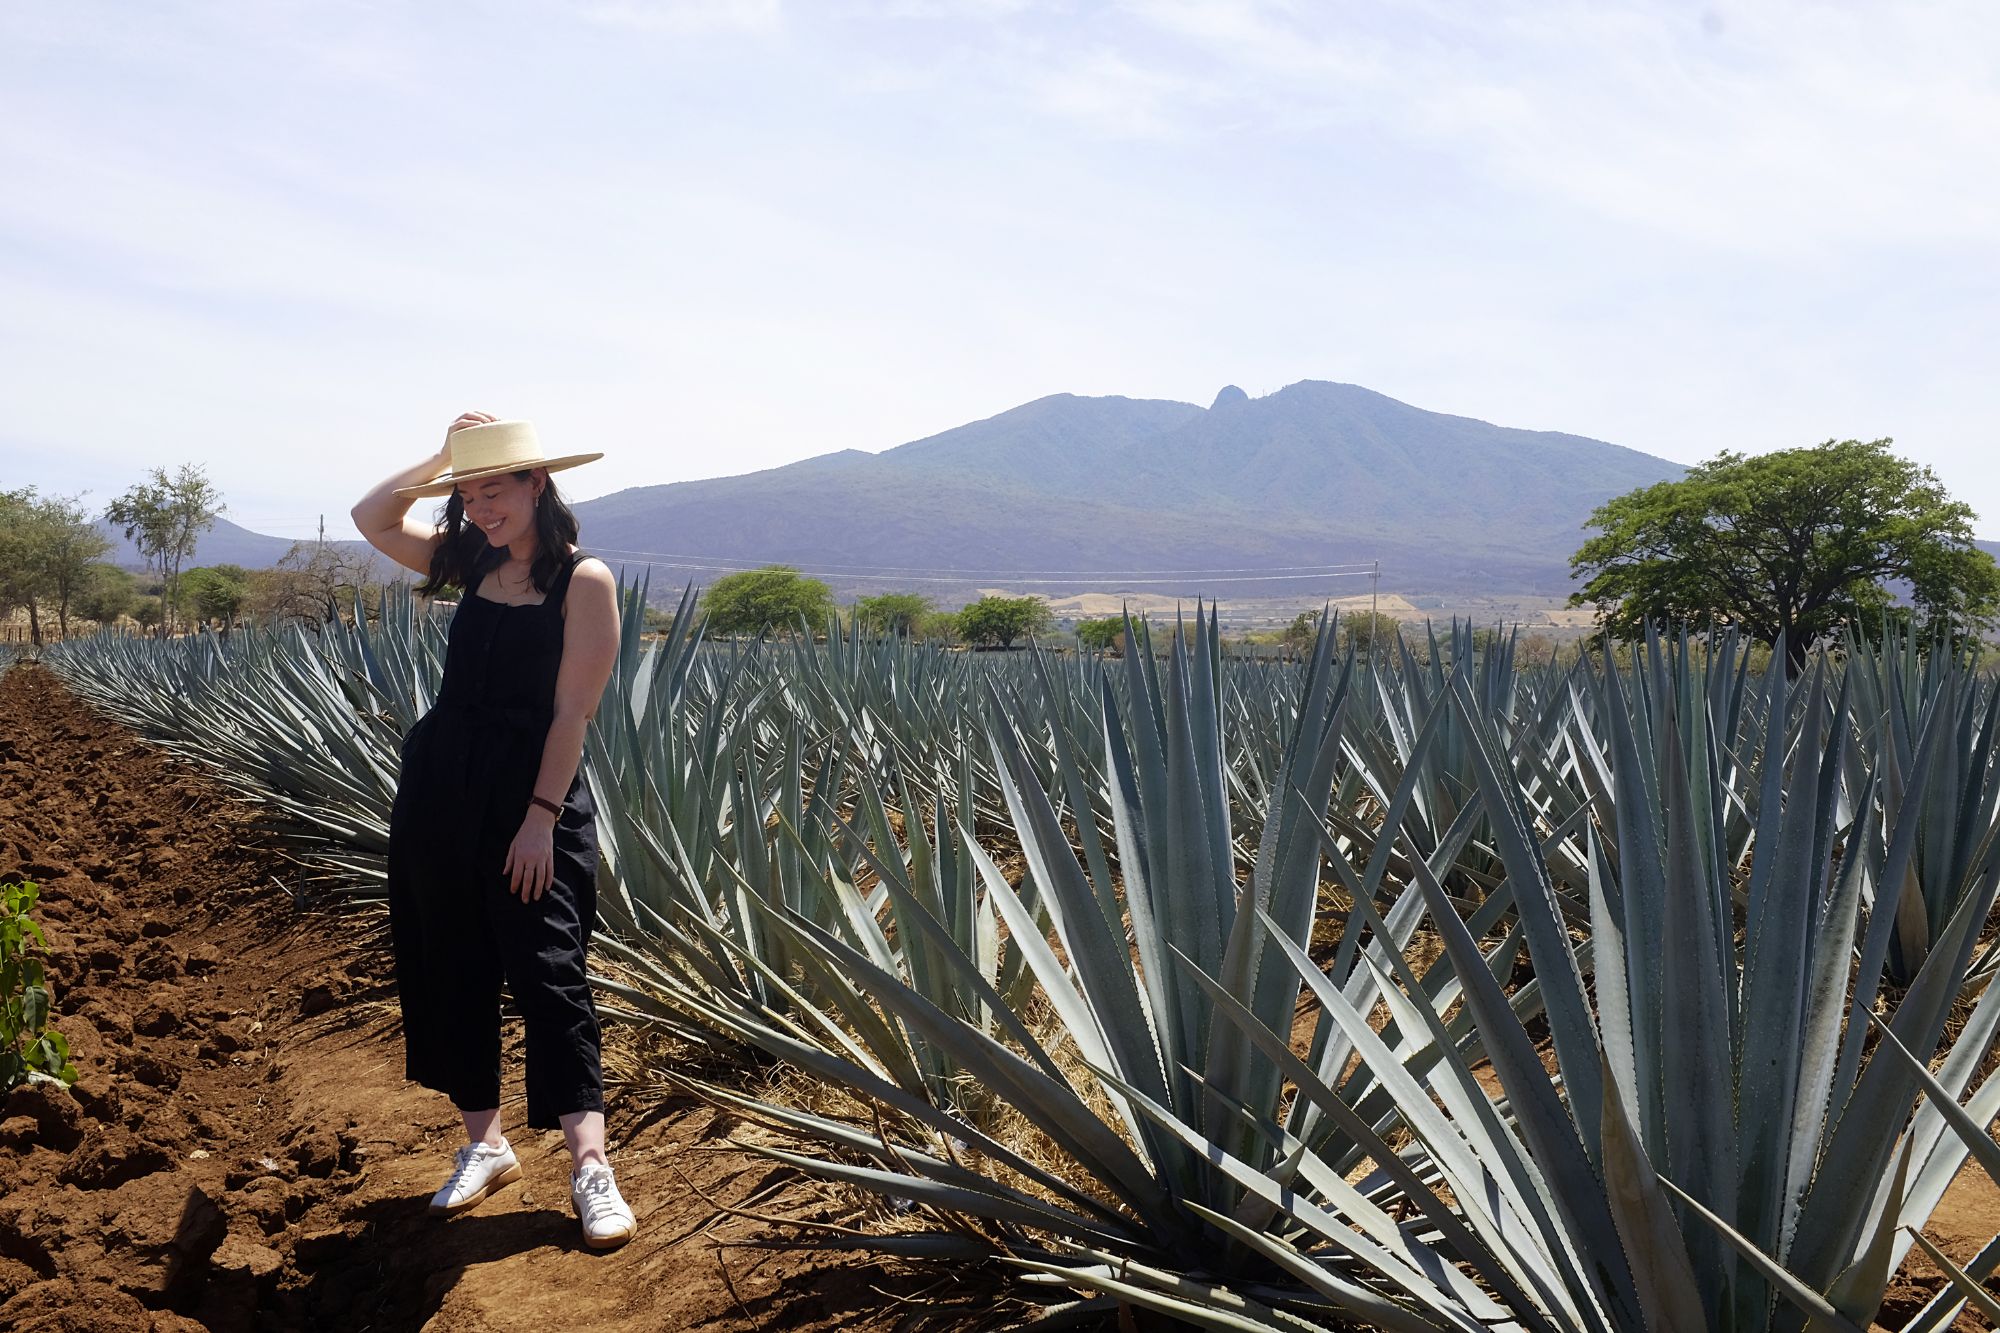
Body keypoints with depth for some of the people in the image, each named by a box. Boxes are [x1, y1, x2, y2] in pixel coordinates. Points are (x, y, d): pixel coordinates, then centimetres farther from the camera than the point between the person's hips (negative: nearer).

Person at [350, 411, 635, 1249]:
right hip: (438, 786, 7)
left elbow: (571, 711, -12)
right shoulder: (471, 562, 10)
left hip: (531, 791, -6)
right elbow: (371, 519, 16)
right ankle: (484, 1145, 21)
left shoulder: (583, 580, -8)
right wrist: (438, 462, 3)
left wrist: (541, 817, -16)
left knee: (547, 971, -9)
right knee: (449, 971, 10)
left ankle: (590, 1167, -7)